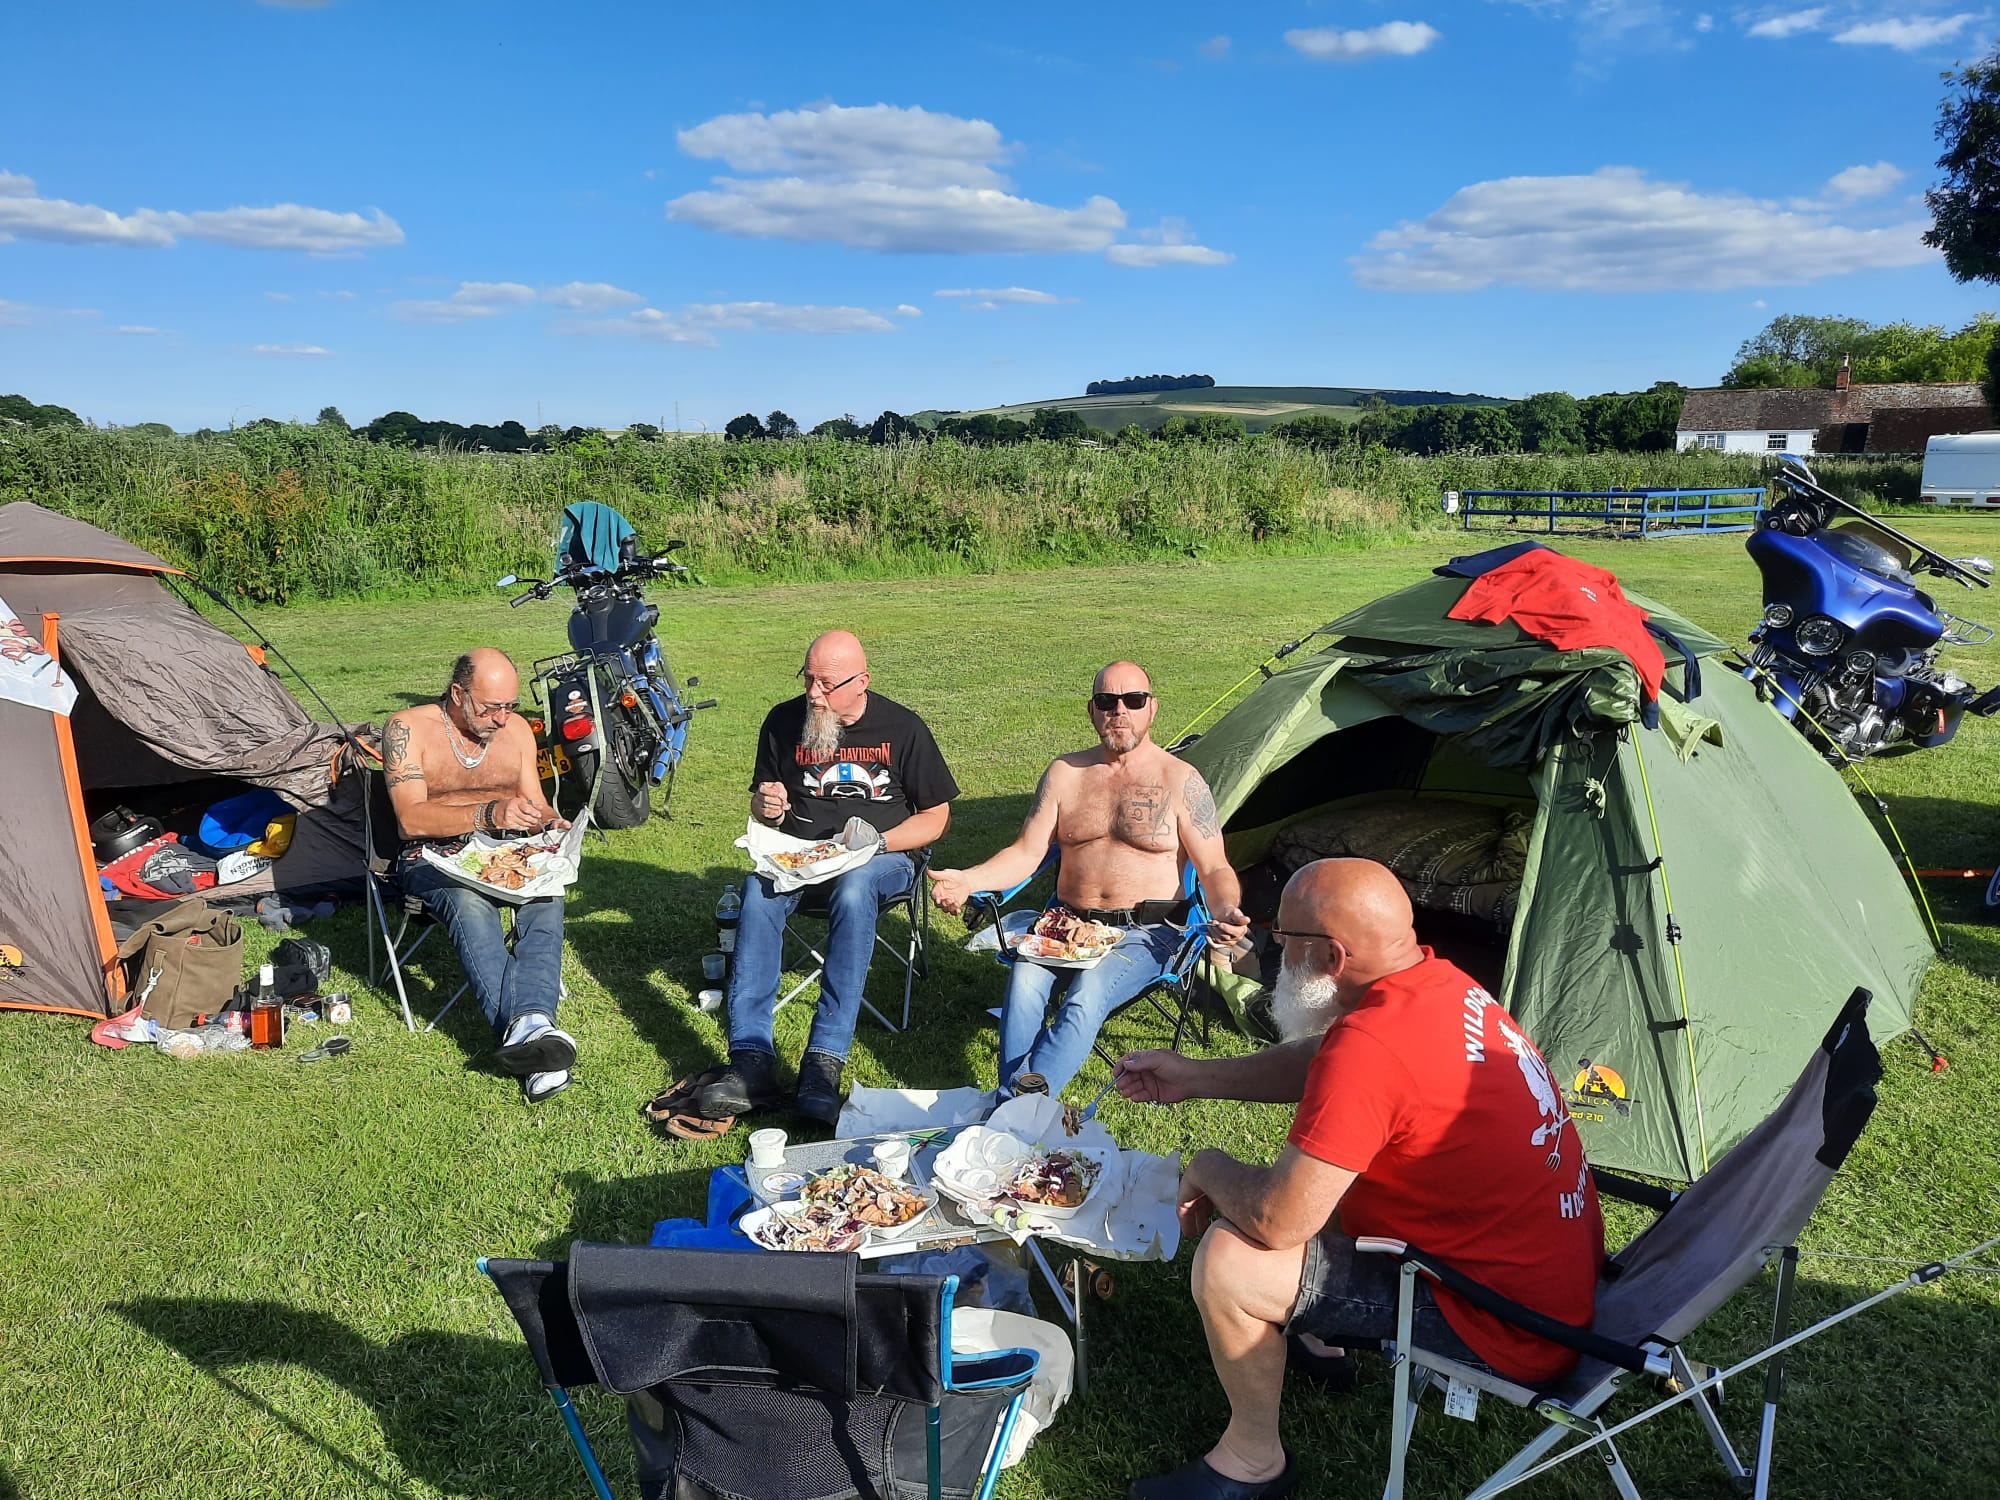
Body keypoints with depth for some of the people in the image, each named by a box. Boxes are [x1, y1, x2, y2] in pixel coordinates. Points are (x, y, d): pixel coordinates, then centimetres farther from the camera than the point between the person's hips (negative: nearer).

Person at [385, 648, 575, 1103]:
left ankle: (530, 1024, -49)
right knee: (471, 904, -38)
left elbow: (534, 804, 16)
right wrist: (488, 814, -31)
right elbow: (412, 819, -17)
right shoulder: (408, 729, -5)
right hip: (432, 859, -3)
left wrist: (551, 823, -8)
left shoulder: (516, 728, 10)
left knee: (547, 898, -31)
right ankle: (528, 1029, -50)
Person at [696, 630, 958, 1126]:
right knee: (758, 891, -32)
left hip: (882, 857, -2)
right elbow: (761, 807, 18)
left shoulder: (902, 728, 0)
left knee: (853, 891, -38)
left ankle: (825, 1061, -39)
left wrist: (876, 842, -13)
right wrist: (768, 809, -7)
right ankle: (752, 1059, -36)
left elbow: (936, 819, 3)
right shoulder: (784, 721, 6)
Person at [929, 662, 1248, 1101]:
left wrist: (1226, 912, -23)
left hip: (1145, 932, -3)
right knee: (1024, 979, -29)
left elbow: (1214, 869, 0)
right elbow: (1027, 853, 7)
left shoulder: (1180, 780, 1)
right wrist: (968, 880, -11)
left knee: (1087, 996, -31)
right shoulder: (1064, 773, 10)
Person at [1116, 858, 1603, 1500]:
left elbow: (1277, 1220, -27)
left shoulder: (1369, 1044, -31)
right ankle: (1318, 1337, 38)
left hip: (1508, 1329, -10)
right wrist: (1195, 1077, 15)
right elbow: (1317, 1065, 16)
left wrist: (1208, 1169, -6)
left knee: (1228, 1261, -16)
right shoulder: (1442, 984, -2)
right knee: (1319, 1169, 22)